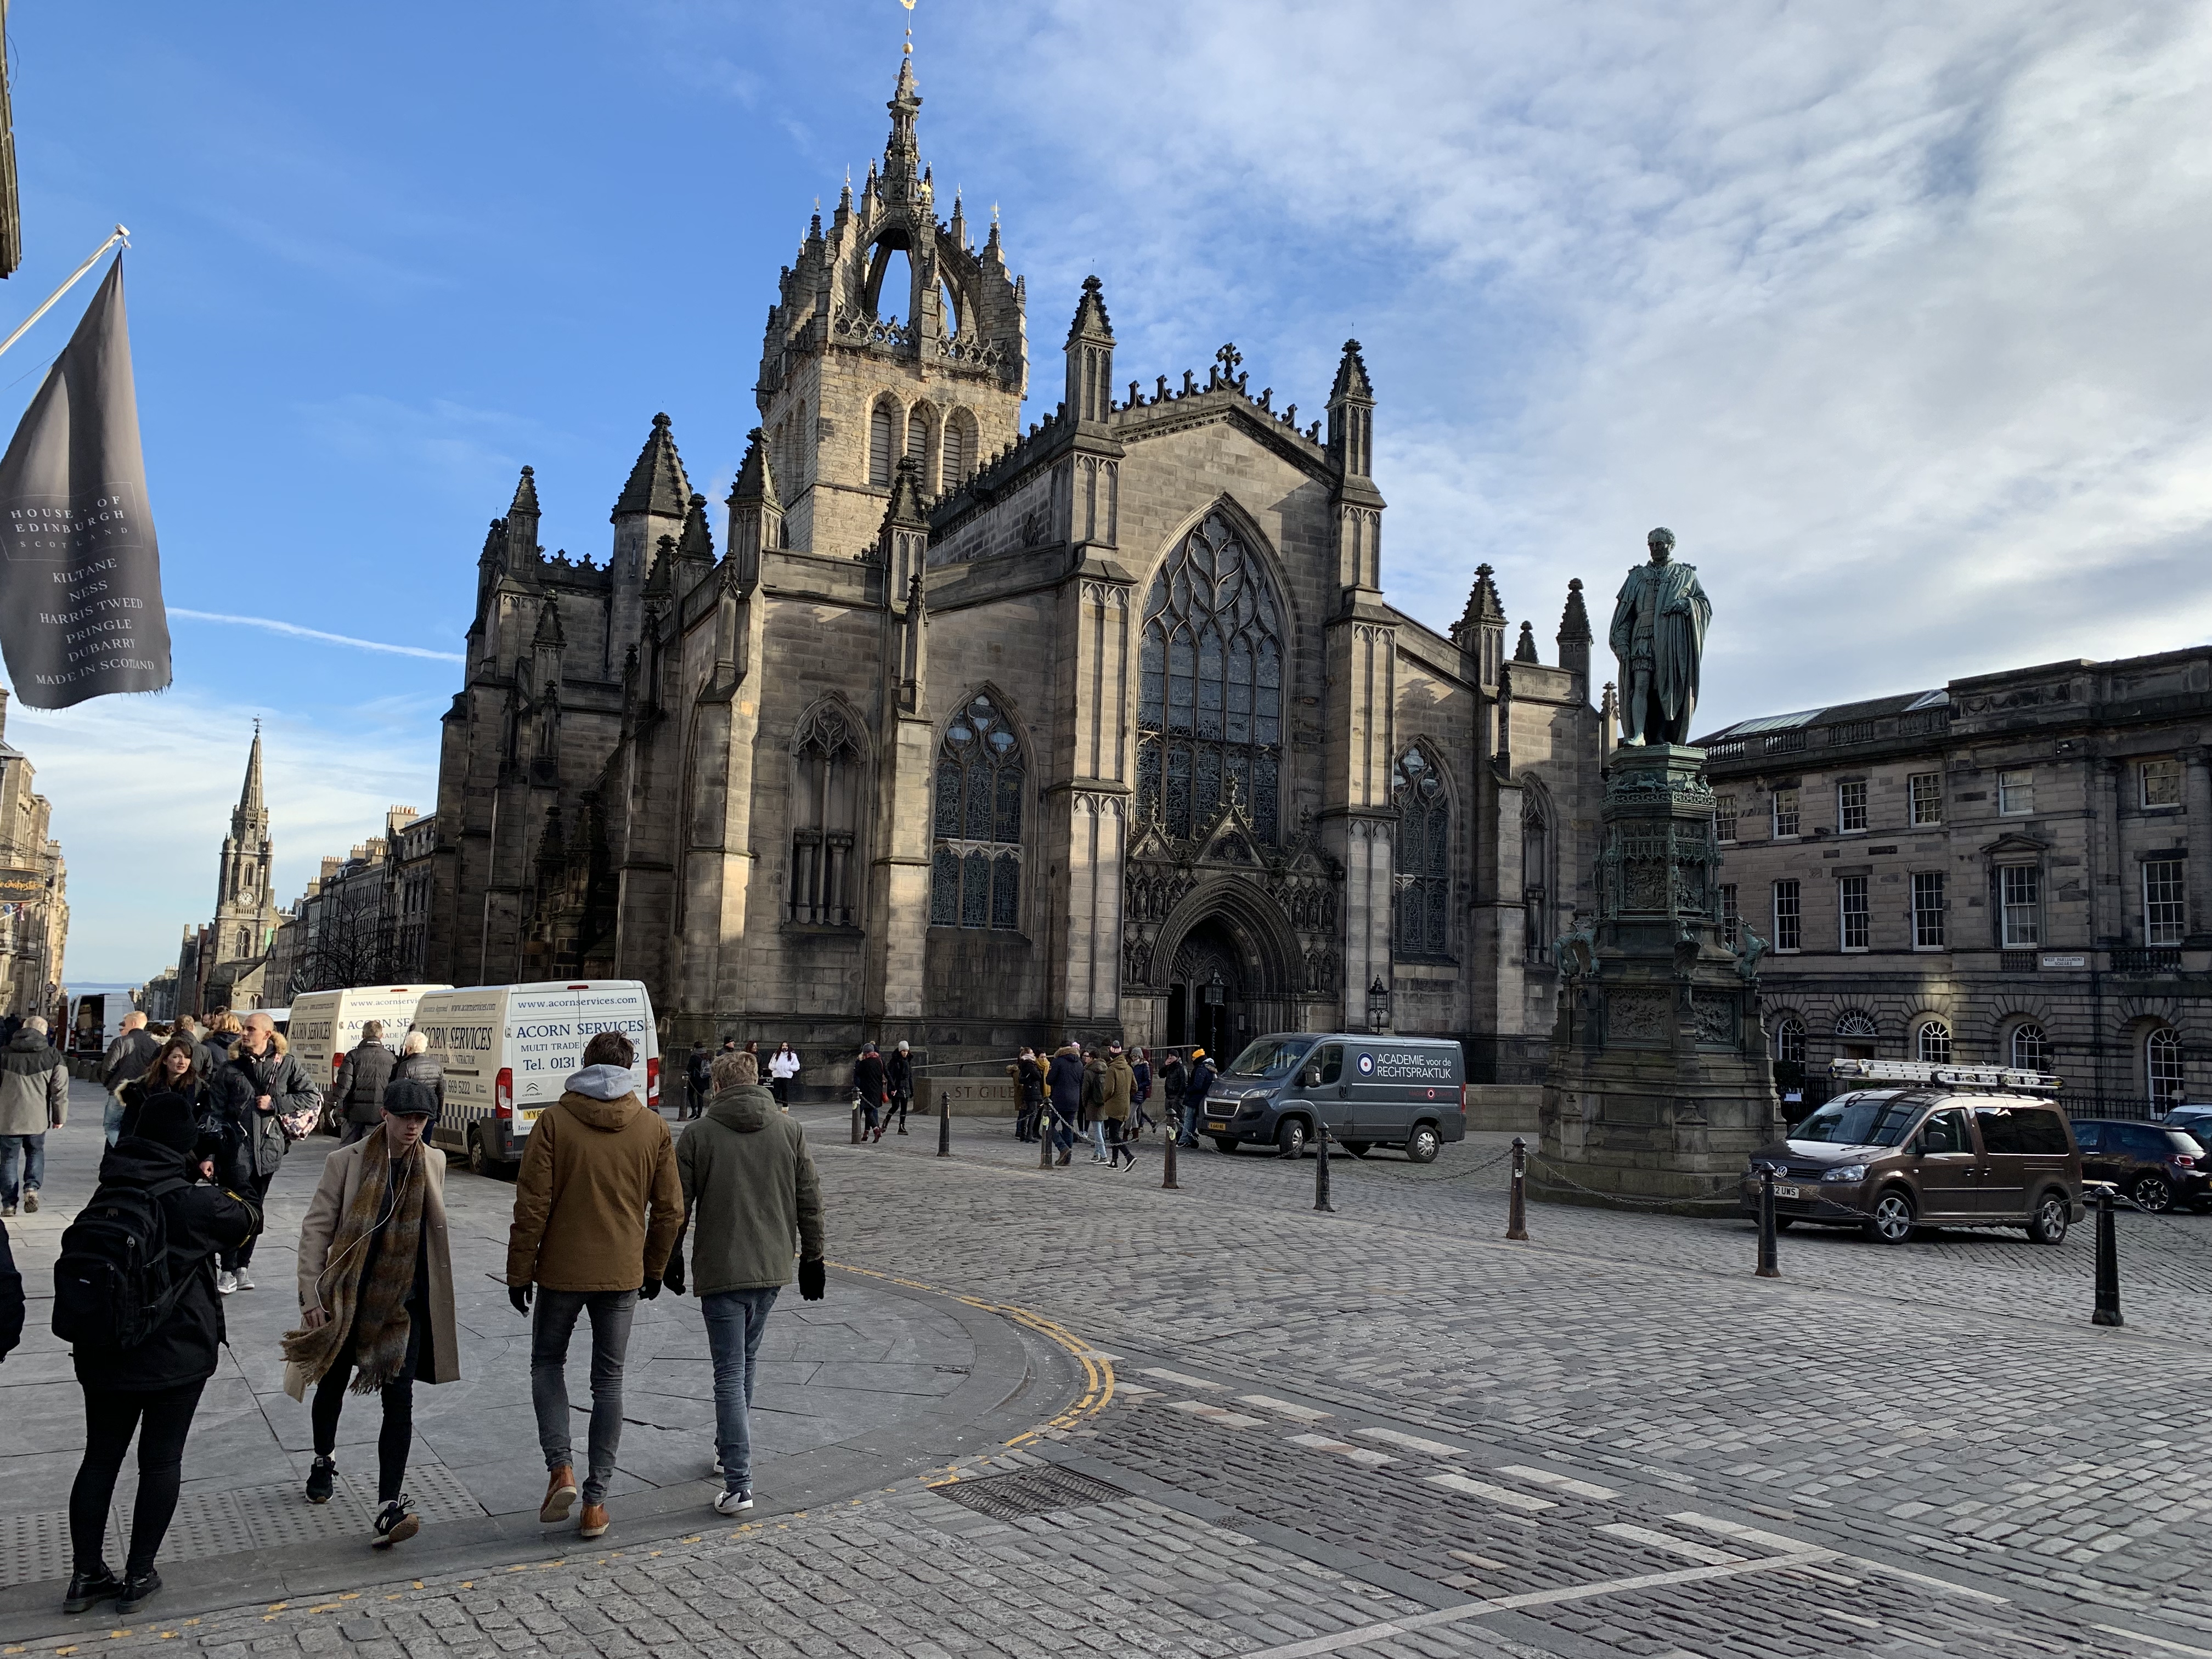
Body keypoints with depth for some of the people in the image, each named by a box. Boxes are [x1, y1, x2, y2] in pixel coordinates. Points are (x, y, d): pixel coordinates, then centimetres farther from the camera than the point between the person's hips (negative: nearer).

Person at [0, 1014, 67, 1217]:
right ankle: (32, 1187, -3)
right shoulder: (52, 1055, -2)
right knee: (36, 1152, 20)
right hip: (37, 1118, 0)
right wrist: (59, 1117, 8)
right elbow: (60, 1089, -2)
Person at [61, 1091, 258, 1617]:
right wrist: (217, 1181, 16)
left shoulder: (106, 1196, -1)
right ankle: (138, 1577, 17)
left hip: (103, 1352, 5)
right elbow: (249, 1218, -2)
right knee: (161, 1460, 9)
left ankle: (86, 1576, 23)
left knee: (100, 1457, 16)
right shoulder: (194, 1202, -17)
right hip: (176, 1354, -5)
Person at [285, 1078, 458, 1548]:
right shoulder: (346, 1162, -7)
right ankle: (324, 1462, 49)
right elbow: (316, 1229, -4)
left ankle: (389, 1508, -11)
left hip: (405, 1302, 0)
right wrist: (311, 1295, -9)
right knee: (332, 1387, 19)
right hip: (346, 1298, 0)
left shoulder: (436, 1165, 0)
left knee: (399, 1398, -11)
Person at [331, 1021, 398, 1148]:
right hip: (379, 1113, 1)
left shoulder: (353, 1056, -3)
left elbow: (343, 1084, -9)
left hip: (355, 1111, -1)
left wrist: (334, 1105, -5)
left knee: (347, 1147, 10)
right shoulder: (391, 1058, 3)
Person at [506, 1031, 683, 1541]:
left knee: (547, 1362, 20)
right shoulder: (654, 1129, -1)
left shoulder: (553, 1123, -9)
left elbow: (532, 1206, -9)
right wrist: (654, 1269, 16)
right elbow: (669, 1210, 3)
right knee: (609, 1380, 11)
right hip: (622, 1275, 2)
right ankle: (595, 1502, 13)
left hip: (560, 1271, -2)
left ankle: (561, 1468, 4)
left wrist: (519, 1272, 1)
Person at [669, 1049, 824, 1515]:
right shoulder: (790, 1131, 2)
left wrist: (672, 1259, 13)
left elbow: (677, 1207, -2)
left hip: (721, 1270, -4)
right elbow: (809, 1200, 4)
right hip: (773, 1267, 4)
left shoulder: (700, 1135, -6)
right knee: (746, 1360, 22)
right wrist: (812, 1257, 13)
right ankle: (730, 1453, 35)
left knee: (729, 1375, -1)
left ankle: (739, 1485, -4)